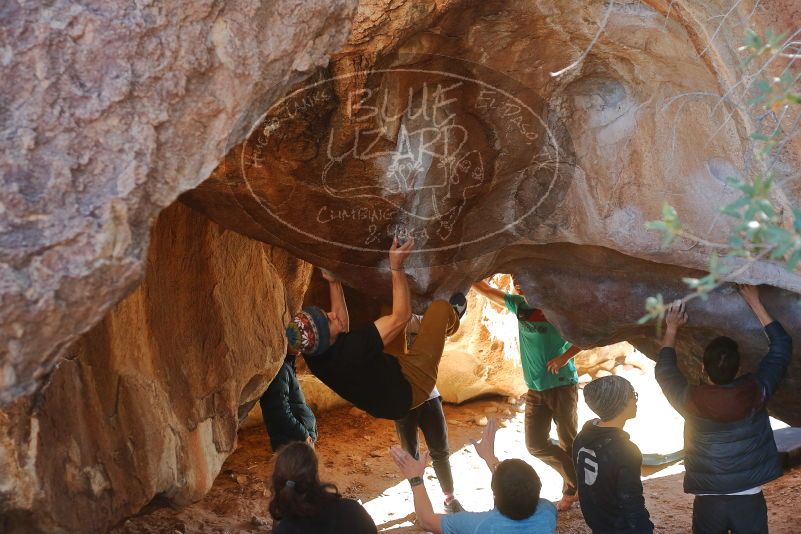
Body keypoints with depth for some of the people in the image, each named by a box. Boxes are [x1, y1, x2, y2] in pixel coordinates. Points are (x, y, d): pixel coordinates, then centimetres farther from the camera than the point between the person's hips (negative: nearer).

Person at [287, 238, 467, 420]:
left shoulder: (313, 357, -19)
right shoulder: (352, 350, -43)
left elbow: (341, 321, 4)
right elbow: (401, 316, -33)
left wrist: (333, 282, 10)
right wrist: (396, 266, -30)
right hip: (409, 390, -8)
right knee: (440, 307, 0)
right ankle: (451, 321, 39)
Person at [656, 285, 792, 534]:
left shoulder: (691, 400, -12)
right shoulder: (755, 392, -11)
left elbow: (664, 371, 11)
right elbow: (782, 346, 3)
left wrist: (671, 330, 17)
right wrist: (755, 303, 7)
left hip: (708, 502, 0)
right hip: (749, 499, 0)